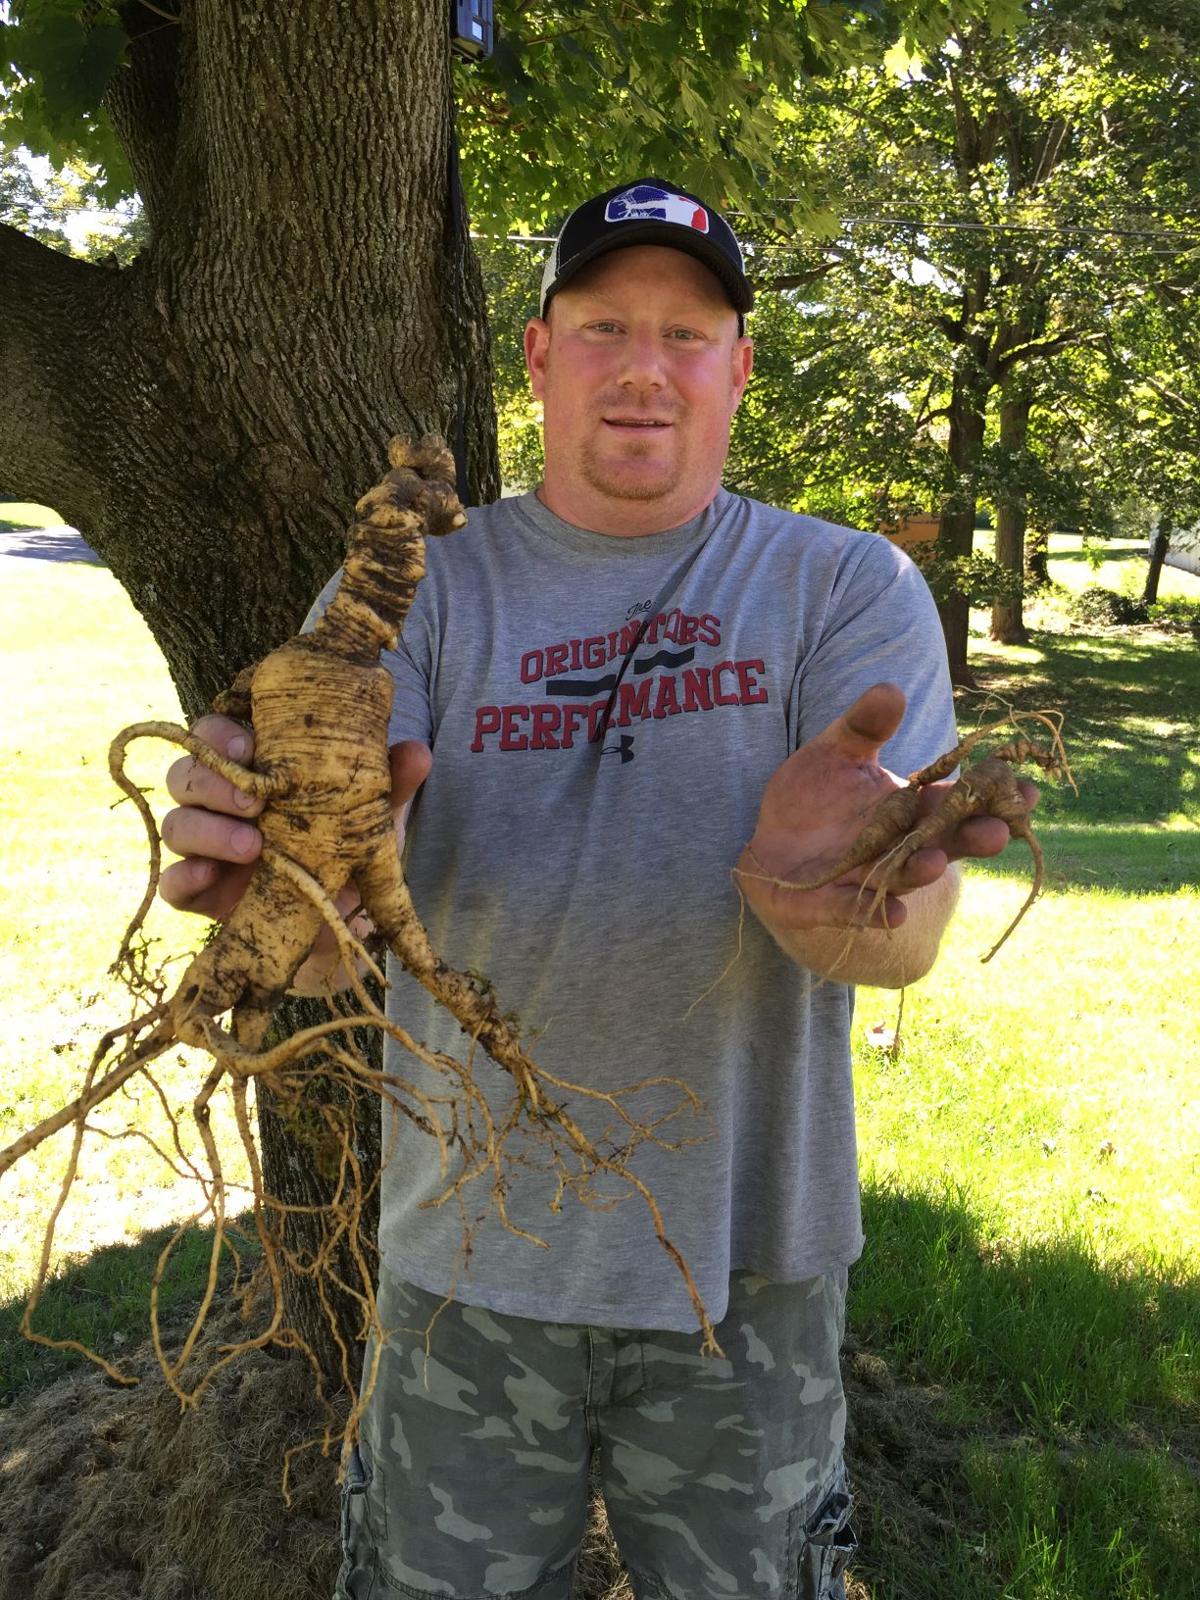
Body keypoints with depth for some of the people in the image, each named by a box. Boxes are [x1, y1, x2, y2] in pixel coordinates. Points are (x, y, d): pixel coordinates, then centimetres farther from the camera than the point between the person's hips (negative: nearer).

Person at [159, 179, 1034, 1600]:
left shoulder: (849, 588, -3)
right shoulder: (420, 589, -2)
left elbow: (909, 938, -15)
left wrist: (835, 892, -39)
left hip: (750, 1259, 0)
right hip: (471, 1251, 1)